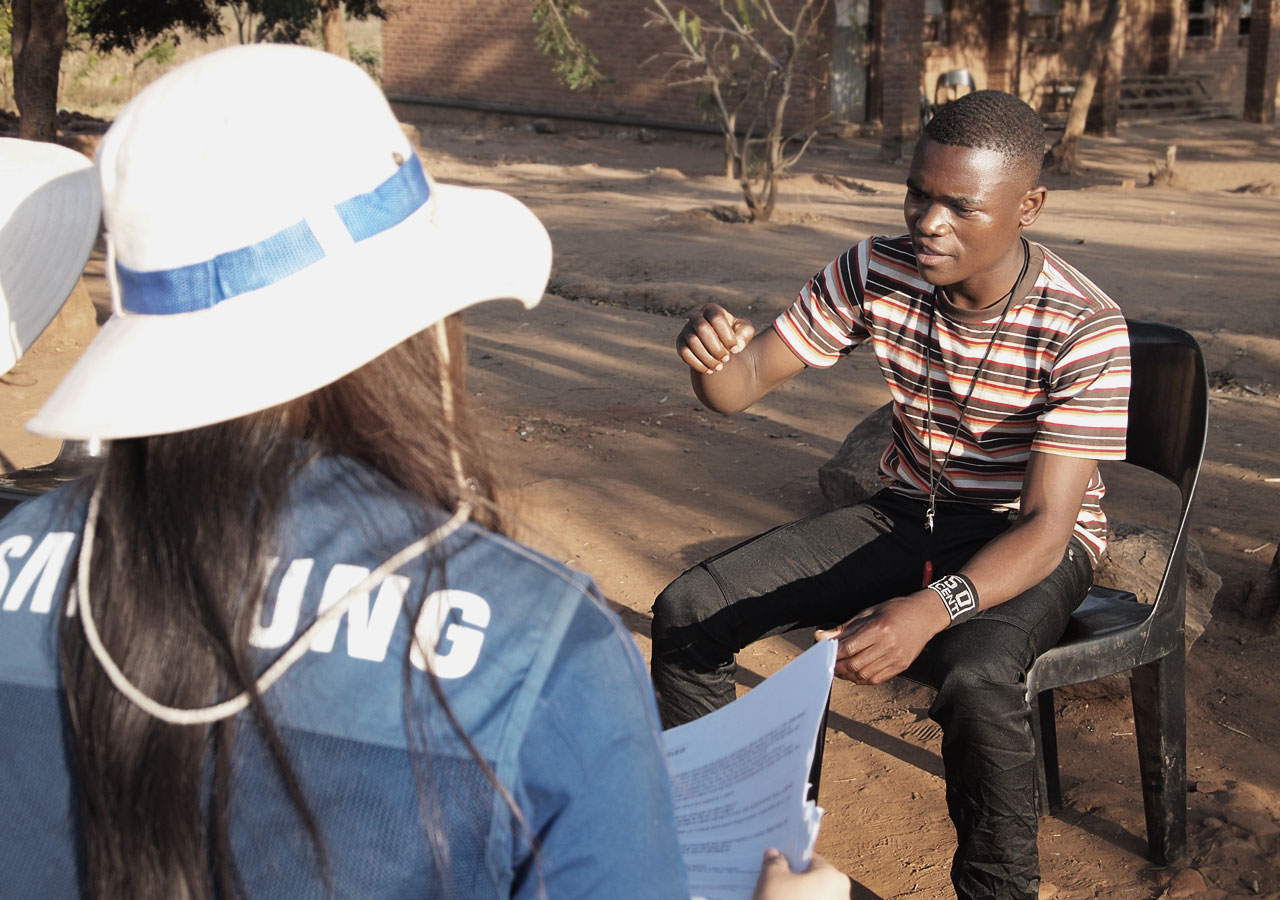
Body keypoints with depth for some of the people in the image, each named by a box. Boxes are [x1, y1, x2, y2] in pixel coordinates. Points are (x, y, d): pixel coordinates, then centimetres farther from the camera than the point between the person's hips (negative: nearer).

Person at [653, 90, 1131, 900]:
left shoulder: (1087, 332, -23)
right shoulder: (877, 273, -11)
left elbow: (1045, 526, -26)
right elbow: (745, 383, -8)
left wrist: (932, 608, -45)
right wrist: (712, 352, -34)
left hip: (1029, 543, -4)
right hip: (907, 517, 5)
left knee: (977, 678, -38)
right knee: (688, 611, -10)